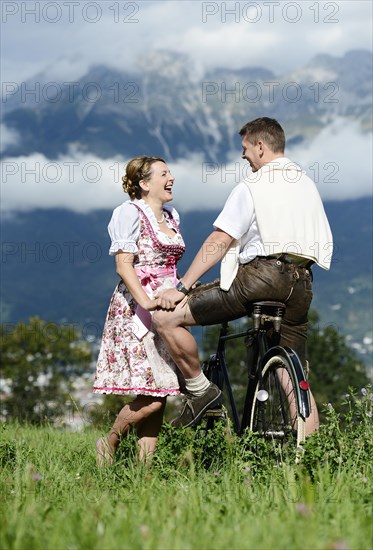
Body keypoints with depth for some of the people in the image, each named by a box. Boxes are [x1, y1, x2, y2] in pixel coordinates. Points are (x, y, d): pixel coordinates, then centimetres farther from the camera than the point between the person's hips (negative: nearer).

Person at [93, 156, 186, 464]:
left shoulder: (172, 216, 19)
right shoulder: (131, 212, -4)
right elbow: (123, 265, -13)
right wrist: (146, 302, -24)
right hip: (137, 310, -8)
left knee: (159, 395, 1)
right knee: (151, 397, -14)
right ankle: (109, 445, 7)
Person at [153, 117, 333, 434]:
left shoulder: (252, 186, -3)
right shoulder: (307, 185, 19)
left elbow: (219, 241, -10)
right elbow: (325, 243, 25)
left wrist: (182, 287, -9)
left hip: (259, 275, -8)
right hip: (301, 283, 8)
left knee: (167, 317, -6)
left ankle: (200, 390, -2)